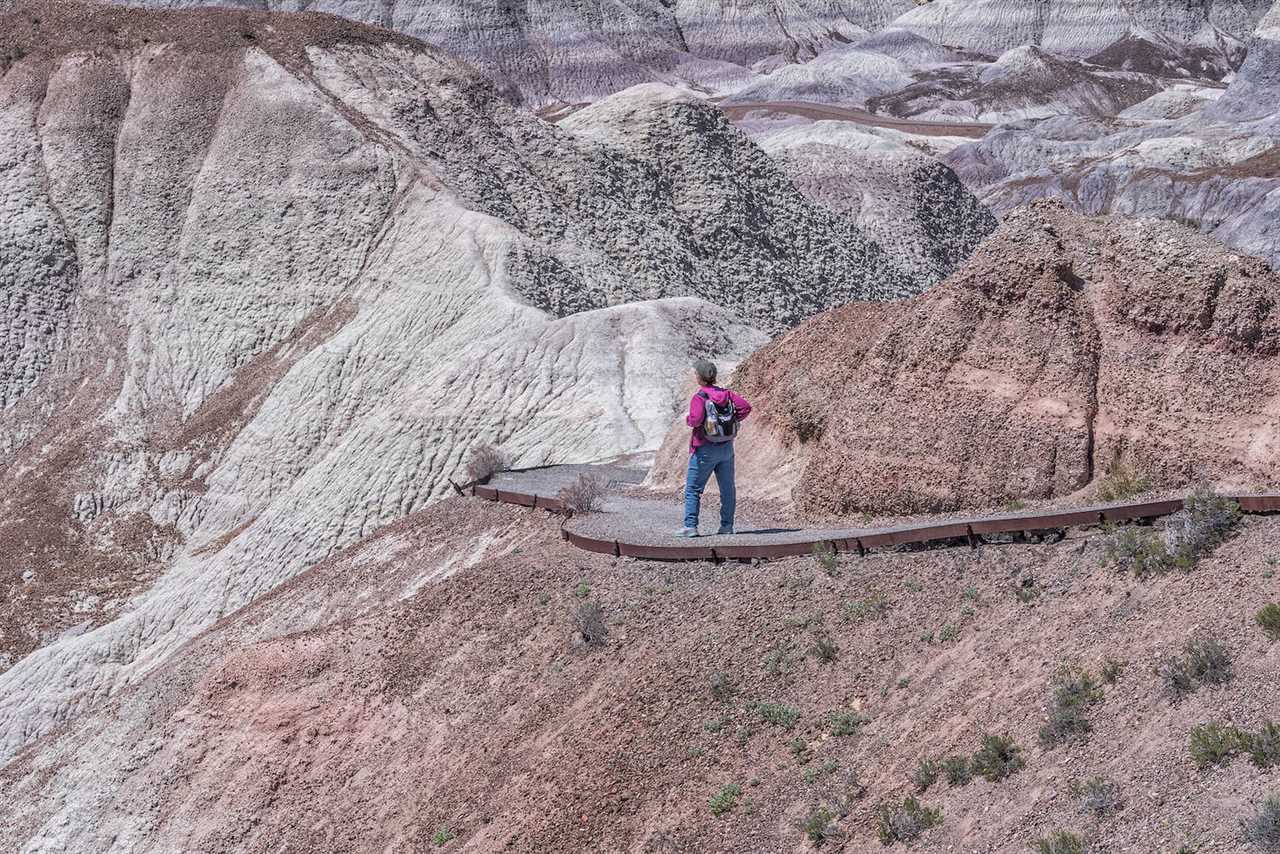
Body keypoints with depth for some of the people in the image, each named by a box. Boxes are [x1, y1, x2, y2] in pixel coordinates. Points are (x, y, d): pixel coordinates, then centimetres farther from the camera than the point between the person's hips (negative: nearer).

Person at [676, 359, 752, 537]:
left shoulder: (700, 397, -16)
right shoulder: (726, 393, 2)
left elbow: (696, 419, -28)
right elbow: (745, 407, -2)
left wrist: (688, 420, -6)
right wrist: (732, 421, 5)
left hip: (705, 450, -5)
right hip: (727, 448, 6)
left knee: (693, 489, 3)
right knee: (727, 488, 13)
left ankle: (690, 526, -2)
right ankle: (727, 525, 14)